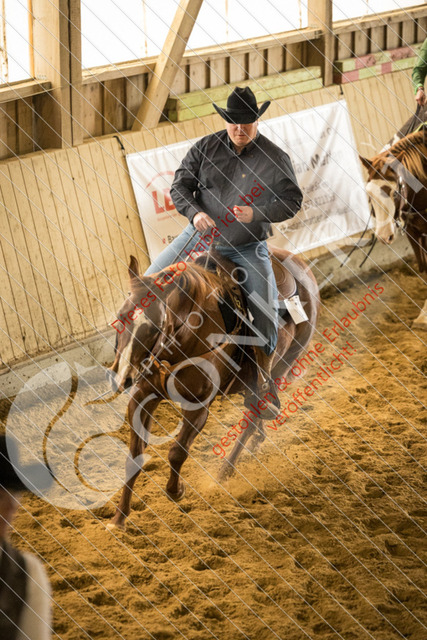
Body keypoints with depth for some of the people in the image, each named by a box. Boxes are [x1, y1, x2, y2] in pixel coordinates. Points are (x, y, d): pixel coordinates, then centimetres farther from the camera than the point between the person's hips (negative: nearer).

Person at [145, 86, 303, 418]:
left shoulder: (275, 159, -8)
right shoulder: (206, 148, -3)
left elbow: (292, 201, -8)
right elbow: (180, 184, 0)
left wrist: (256, 213, -25)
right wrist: (195, 212, -19)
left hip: (247, 248, -2)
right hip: (199, 236, 3)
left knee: (266, 309, -17)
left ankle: (263, 384, -2)